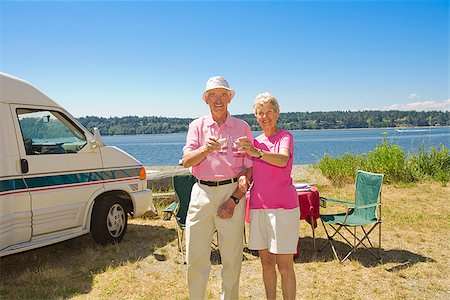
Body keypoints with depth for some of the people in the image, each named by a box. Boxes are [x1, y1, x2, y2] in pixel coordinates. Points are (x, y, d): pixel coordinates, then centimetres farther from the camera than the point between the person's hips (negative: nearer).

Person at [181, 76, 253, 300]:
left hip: (232, 192, -1)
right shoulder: (197, 126, 11)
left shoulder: (242, 127, 7)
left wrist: (234, 199, -8)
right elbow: (186, 161, -3)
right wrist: (206, 149, -24)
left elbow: (249, 169, 3)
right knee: (195, 258, 5)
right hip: (202, 192, 1)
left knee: (232, 258, 5)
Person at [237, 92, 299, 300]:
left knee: (284, 265, 0)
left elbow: (283, 160, -25)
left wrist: (257, 153, -40)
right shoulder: (255, 142, 13)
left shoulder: (285, 136, -3)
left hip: (282, 206, -5)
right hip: (258, 206, 5)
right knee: (266, 263, 12)